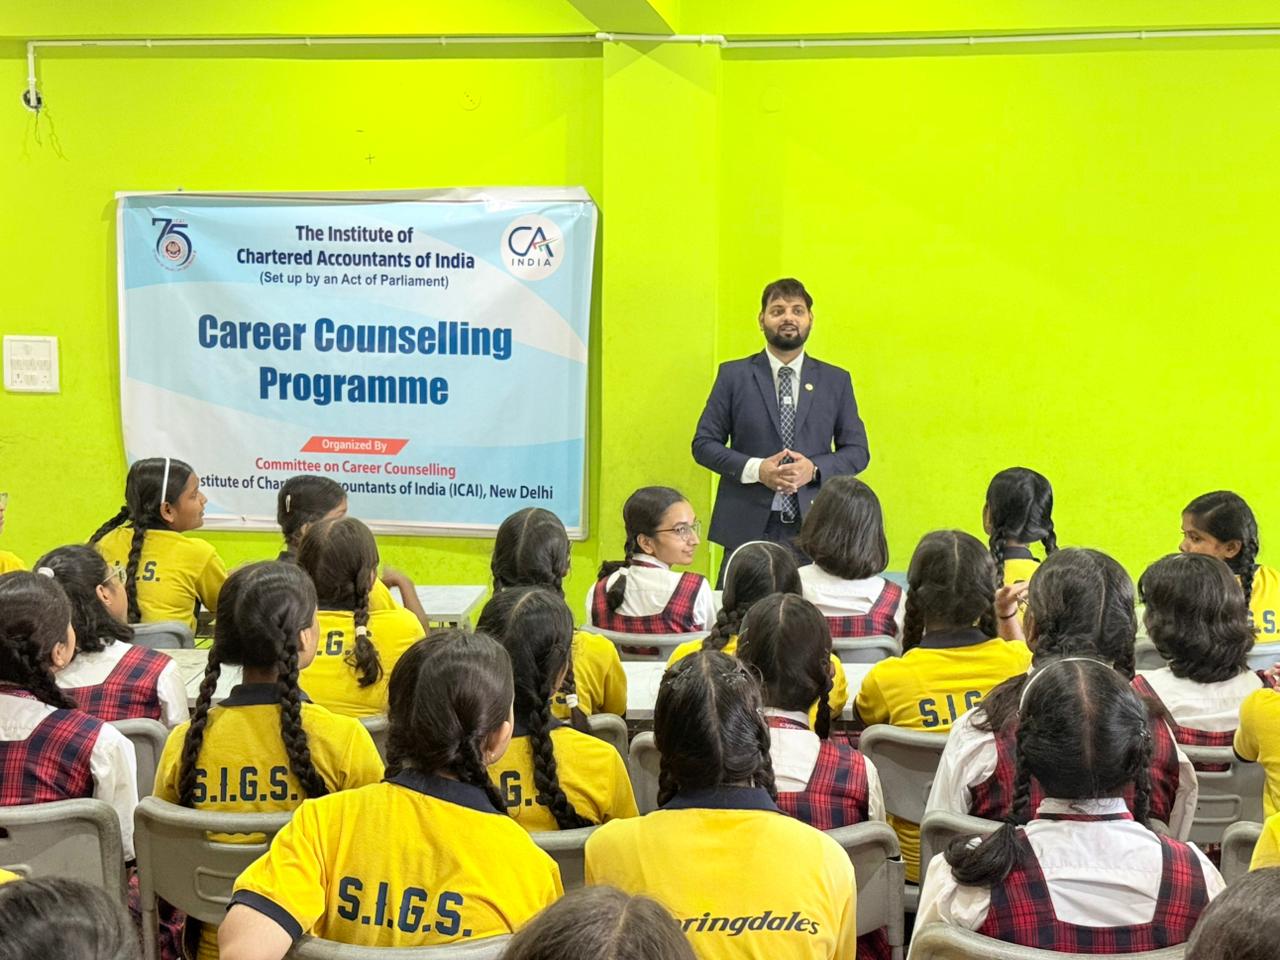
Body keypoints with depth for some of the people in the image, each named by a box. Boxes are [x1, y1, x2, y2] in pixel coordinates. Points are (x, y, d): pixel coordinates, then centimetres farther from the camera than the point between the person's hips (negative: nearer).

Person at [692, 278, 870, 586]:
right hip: (747, 525, -1)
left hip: (813, 526, 1)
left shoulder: (836, 380, 11)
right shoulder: (734, 375, 7)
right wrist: (755, 469, -11)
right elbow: (703, 443, 5)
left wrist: (814, 469, -8)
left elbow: (858, 451, 11)